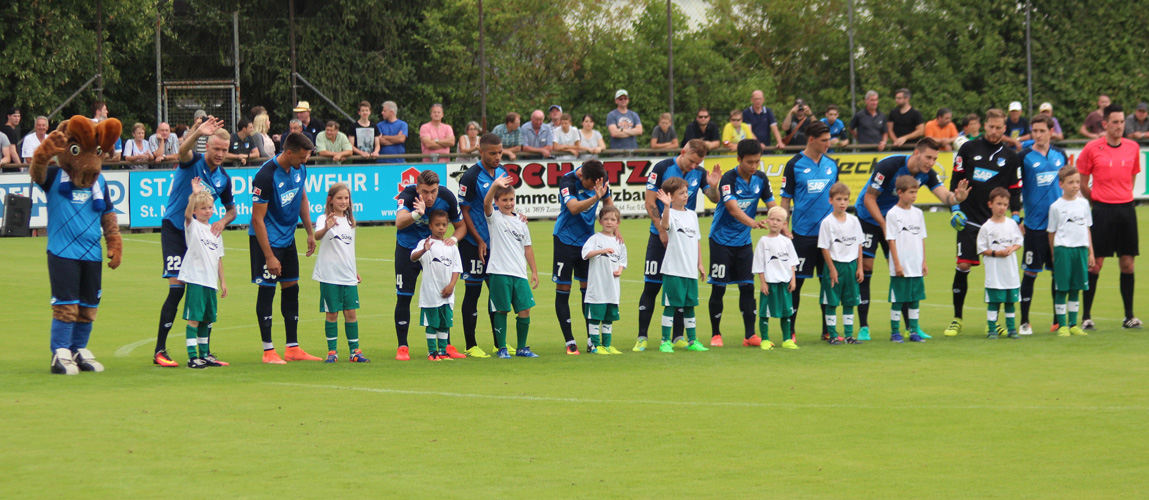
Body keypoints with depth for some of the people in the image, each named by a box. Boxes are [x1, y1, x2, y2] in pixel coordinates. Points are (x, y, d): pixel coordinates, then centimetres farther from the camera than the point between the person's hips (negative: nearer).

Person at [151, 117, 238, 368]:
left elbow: (232, 209, 18)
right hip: (174, 230, -6)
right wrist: (198, 133, -55)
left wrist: (223, 221, -5)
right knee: (177, 287, -14)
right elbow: (183, 150, -35)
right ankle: (160, 351, -9)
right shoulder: (193, 161, -11)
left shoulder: (223, 178, 5)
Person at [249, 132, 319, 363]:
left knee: (291, 288, 9)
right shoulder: (266, 175, -24)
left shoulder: (300, 169, -2)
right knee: (267, 289, -5)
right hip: (266, 239, -8)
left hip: (288, 238, 8)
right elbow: (257, 218, -22)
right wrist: (269, 256, -23)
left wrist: (310, 232, 17)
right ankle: (268, 351, 1)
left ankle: (293, 348, 15)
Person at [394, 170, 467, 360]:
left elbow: (461, 226, -2)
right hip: (407, 248, -2)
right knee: (404, 297, -5)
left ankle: (445, 345, 11)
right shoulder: (408, 194, -27)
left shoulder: (446, 196, -18)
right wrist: (417, 214, -64)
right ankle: (402, 348, 2)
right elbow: (399, 222, -45)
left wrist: (454, 238, -24)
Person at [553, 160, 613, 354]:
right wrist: (596, 197, -52)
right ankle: (569, 342, 2)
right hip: (565, 240, -5)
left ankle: (592, 340, 11)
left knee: (588, 287, 6)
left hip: (587, 239, 5)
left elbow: (608, 202, 13)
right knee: (563, 289, -3)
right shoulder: (567, 181, -22)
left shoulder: (600, 179, -5)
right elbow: (574, 207, -38)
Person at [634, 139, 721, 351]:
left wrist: (713, 186, -18)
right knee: (652, 286, -4)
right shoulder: (662, 169, -9)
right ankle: (642, 337, 0)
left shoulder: (699, 173, 1)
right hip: (660, 236, -3)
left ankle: (678, 336, 11)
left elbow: (714, 199, 4)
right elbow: (650, 203, -7)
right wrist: (662, 231, -10)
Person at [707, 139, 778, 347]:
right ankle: (716, 334, 11)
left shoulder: (761, 178, -1)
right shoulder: (729, 179, -19)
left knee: (747, 287, 1)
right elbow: (732, 207, -33)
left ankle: (750, 335, 4)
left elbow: (772, 205, 5)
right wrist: (753, 223, -48)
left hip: (743, 241, 5)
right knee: (718, 288, 0)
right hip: (722, 240, -5)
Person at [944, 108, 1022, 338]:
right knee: (962, 267, -5)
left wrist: (1015, 217, -1)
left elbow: (1015, 190, 9)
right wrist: (954, 208, -2)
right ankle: (957, 319, 5)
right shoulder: (969, 149, 4)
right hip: (969, 219, -1)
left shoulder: (1010, 156, 7)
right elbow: (956, 180, 7)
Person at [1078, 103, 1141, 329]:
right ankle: (1086, 317, 3)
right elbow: (1082, 183, 4)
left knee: (1128, 264, 4)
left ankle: (1129, 316, 10)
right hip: (1102, 210, -3)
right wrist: (1096, 202, 8)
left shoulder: (1132, 147, 7)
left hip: (1126, 208, 3)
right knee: (1095, 264, -3)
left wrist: (1124, 197, 11)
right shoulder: (1092, 148, -4)